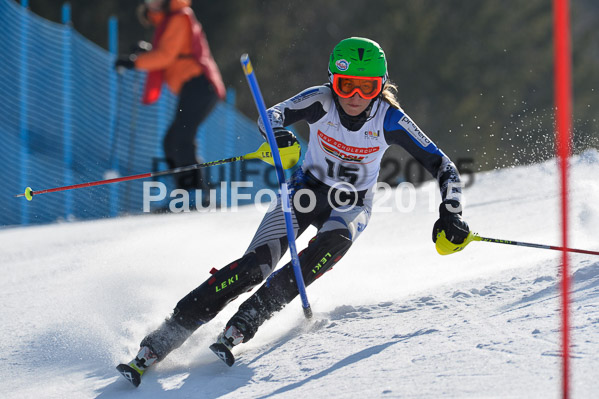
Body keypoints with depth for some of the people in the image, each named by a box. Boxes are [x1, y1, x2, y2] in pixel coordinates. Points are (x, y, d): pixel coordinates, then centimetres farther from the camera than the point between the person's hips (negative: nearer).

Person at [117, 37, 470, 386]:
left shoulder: (390, 120, -20)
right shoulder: (322, 101, -20)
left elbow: (442, 165, -15)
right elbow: (273, 115, -26)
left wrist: (450, 214, -29)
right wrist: (279, 134, -49)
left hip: (352, 206, 0)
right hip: (307, 191, 0)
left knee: (334, 241, -35)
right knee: (256, 264, -20)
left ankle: (246, 321, -30)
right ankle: (168, 333, -17)